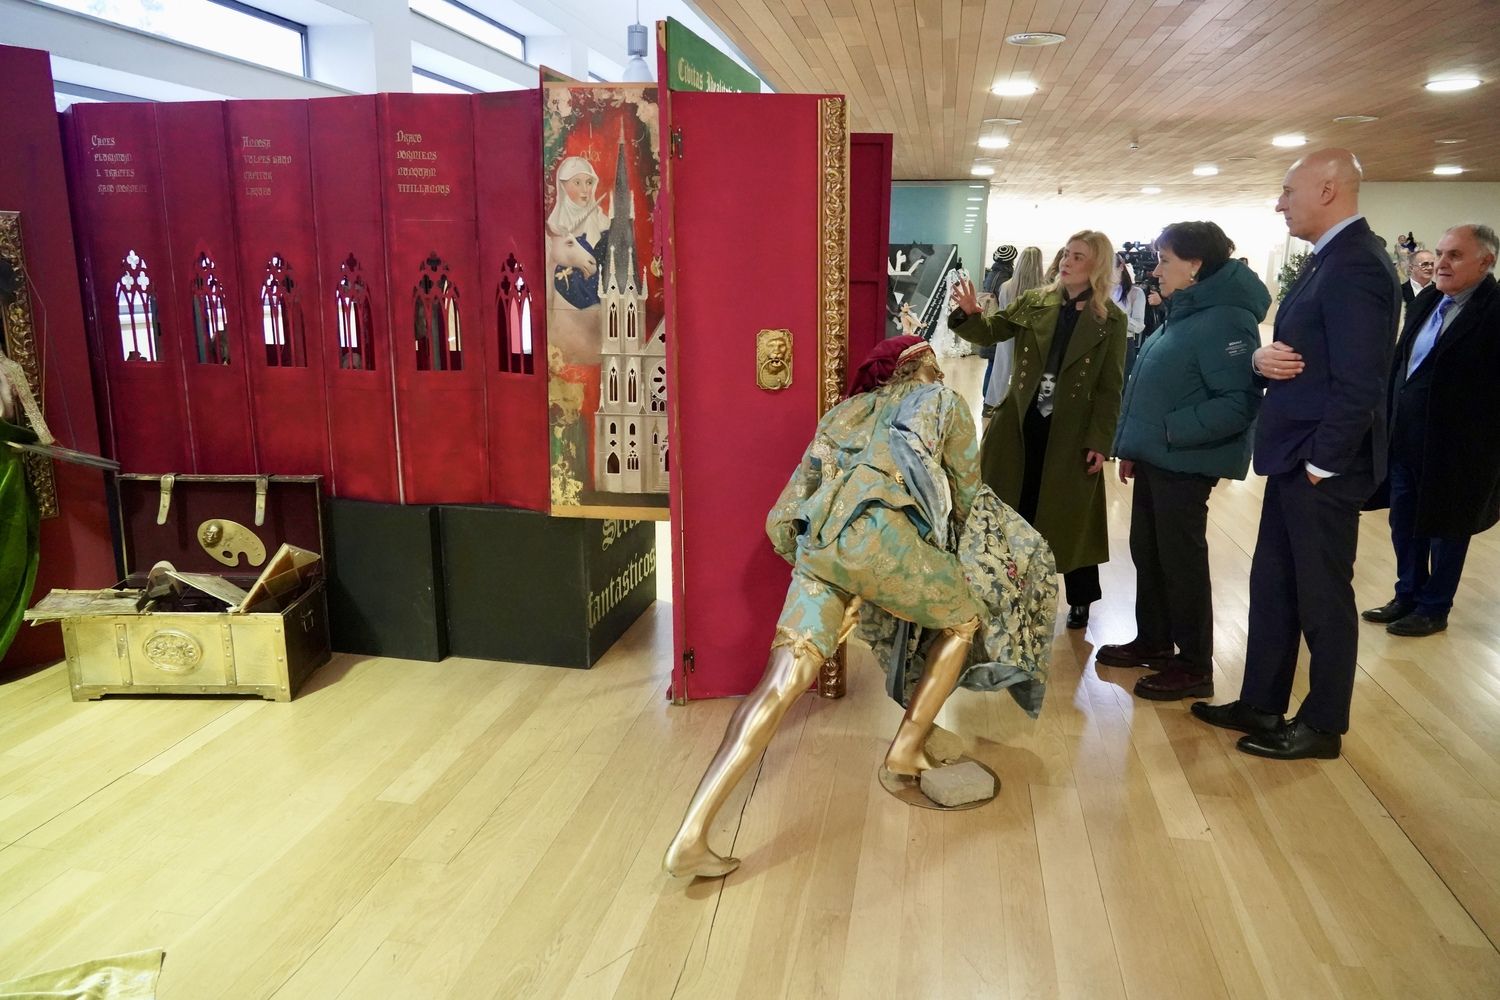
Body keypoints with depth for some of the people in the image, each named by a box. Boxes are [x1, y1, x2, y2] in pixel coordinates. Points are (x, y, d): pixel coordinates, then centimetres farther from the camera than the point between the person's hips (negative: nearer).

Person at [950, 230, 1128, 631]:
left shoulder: (1111, 320, -5)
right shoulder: (1034, 302, 3)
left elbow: (1110, 388, -6)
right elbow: (991, 332, -3)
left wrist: (1099, 441, -11)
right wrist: (971, 313, -25)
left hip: (1071, 432, -3)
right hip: (1021, 423, 3)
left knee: (1070, 516, 8)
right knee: (1015, 509, 11)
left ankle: (1080, 599, 26)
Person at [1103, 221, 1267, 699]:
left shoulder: (1224, 321, -18)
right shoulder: (1182, 315, 13)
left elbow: (1239, 403, -25)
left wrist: (1170, 431, -23)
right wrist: (1133, 446, 17)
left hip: (1185, 465, -9)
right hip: (1156, 459, 9)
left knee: (1182, 559, 1)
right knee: (1147, 551, 16)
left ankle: (1194, 666, 14)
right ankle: (1153, 641, 32)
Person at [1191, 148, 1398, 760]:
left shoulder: (1356, 265, -19)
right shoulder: (1330, 260, 13)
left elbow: (1358, 383, -23)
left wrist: (1321, 464, -18)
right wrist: (1263, 357, -6)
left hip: (1323, 465, -10)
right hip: (1294, 458, 10)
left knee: (1323, 598, 4)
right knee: (1272, 587, 16)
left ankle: (1322, 725, 20)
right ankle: (1260, 705, 29)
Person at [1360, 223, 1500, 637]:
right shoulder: (1426, 299, 6)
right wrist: (1390, 414, 11)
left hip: (1454, 445, -7)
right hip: (1405, 436, 7)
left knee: (1444, 528, 10)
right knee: (1404, 524, 17)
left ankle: (1434, 609, 25)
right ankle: (1407, 596, 34)